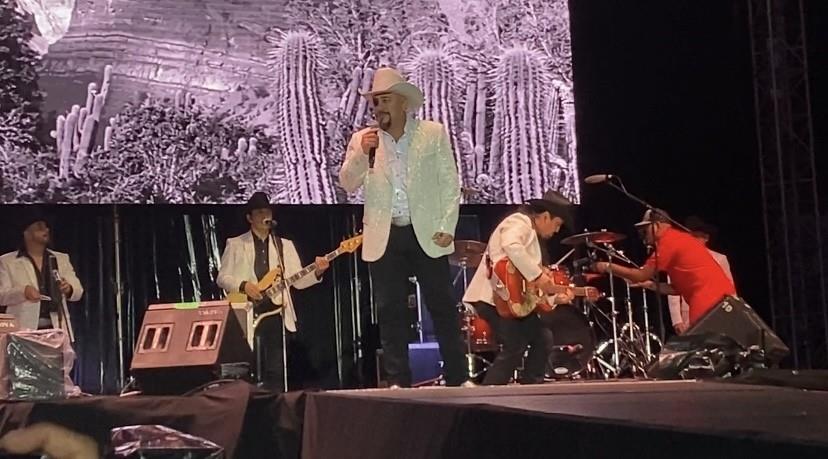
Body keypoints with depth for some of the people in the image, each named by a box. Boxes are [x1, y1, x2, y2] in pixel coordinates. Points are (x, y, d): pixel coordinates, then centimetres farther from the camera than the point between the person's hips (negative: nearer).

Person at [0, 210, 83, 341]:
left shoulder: (62, 259, 17)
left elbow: (78, 292, 12)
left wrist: (69, 289, -12)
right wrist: (23, 292, -21)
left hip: (56, 329, 3)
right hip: (24, 331, -3)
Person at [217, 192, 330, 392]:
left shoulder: (285, 245, 14)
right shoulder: (235, 244, 8)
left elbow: (298, 280, 7)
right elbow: (222, 278, 4)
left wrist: (316, 272, -13)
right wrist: (243, 285, -14)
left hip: (275, 313, 2)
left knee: (276, 370, 0)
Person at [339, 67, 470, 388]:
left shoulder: (433, 133, 4)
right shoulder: (363, 140, 9)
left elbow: (450, 182, 2)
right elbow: (348, 184, 2)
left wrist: (447, 227, -6)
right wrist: (362, 154, -15)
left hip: (427, 234, -1)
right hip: (384, 238, 2)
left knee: (443, 307, 2)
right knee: (390, 311, 2)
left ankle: (458, 378, 9)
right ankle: (398, 381, 8)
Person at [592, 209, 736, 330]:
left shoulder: (669, 241, -5)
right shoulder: (680, 239, 24)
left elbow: (642, 275, -4)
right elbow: (681, 287, 25)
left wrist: (608, 267, 4)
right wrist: (652, 285, 18)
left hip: (709, 303, -9)